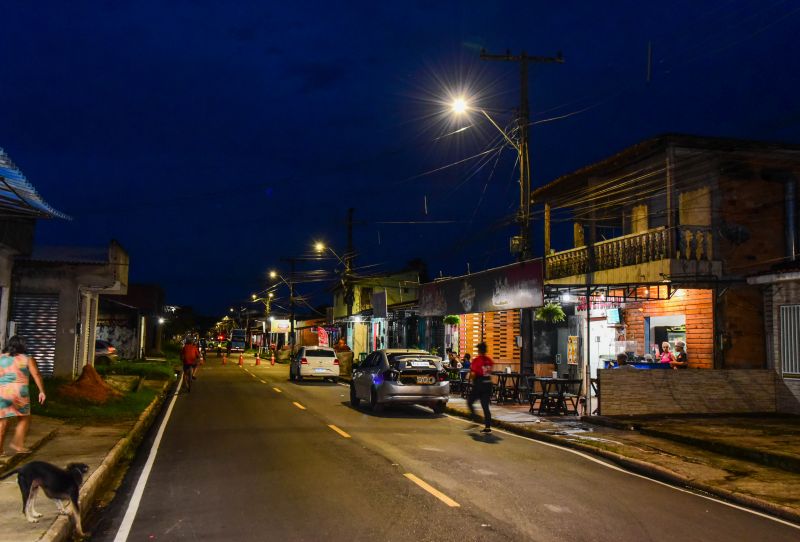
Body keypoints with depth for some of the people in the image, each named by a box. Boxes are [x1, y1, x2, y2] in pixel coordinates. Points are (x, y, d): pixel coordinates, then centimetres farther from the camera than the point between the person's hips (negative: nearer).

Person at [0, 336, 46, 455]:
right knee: (24, 419, 13)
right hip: (19, 392, -3)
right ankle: (17, 443, 6)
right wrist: (42, 392, -6)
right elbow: (36, 375, -7)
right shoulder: (28, 359, 2)